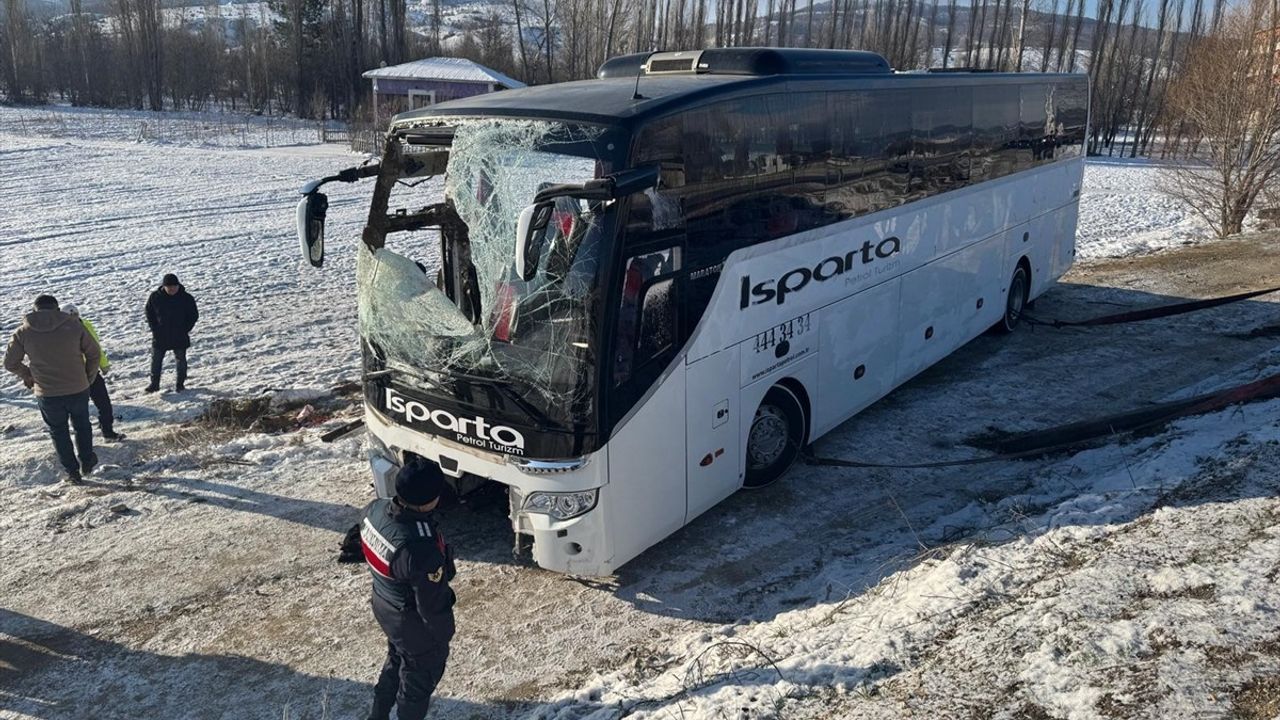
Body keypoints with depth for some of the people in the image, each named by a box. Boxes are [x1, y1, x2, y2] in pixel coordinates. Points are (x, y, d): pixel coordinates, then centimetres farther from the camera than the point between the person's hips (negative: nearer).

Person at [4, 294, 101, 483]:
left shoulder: (23, 332, -5)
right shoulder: (74, 325, -7)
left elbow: (10, 363, 3)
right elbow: (93, 353, -1)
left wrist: (27, 375, 21)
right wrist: (88, 379, 13)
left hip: (47, 395, 0)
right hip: (78, 390, 0)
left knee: (58, 432, 18)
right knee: (82, 426, 25)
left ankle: (72, 471, 25)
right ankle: (86, 461, 34)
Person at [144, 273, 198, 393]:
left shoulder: (186, 298, -10)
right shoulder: (155, 297, -7)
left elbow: (194, 315, -1)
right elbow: (149, 313, 5)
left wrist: (185, 330, -8)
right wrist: (155, 329, -3)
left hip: (180, 337, -1)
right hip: (160, 336, 1)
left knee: (180, 360, 8)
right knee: (156, 359, 6)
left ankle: (180, 384, 21)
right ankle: (154, 383, 18)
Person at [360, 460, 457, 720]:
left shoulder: (375, 509, -19)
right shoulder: (421, 548, -41)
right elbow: (432, 604, -27)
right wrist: (444, 635, -7)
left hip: (383, 604, 8)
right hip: (415, 623, -8)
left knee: (396, 660, 34)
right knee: (420, 675, 22)